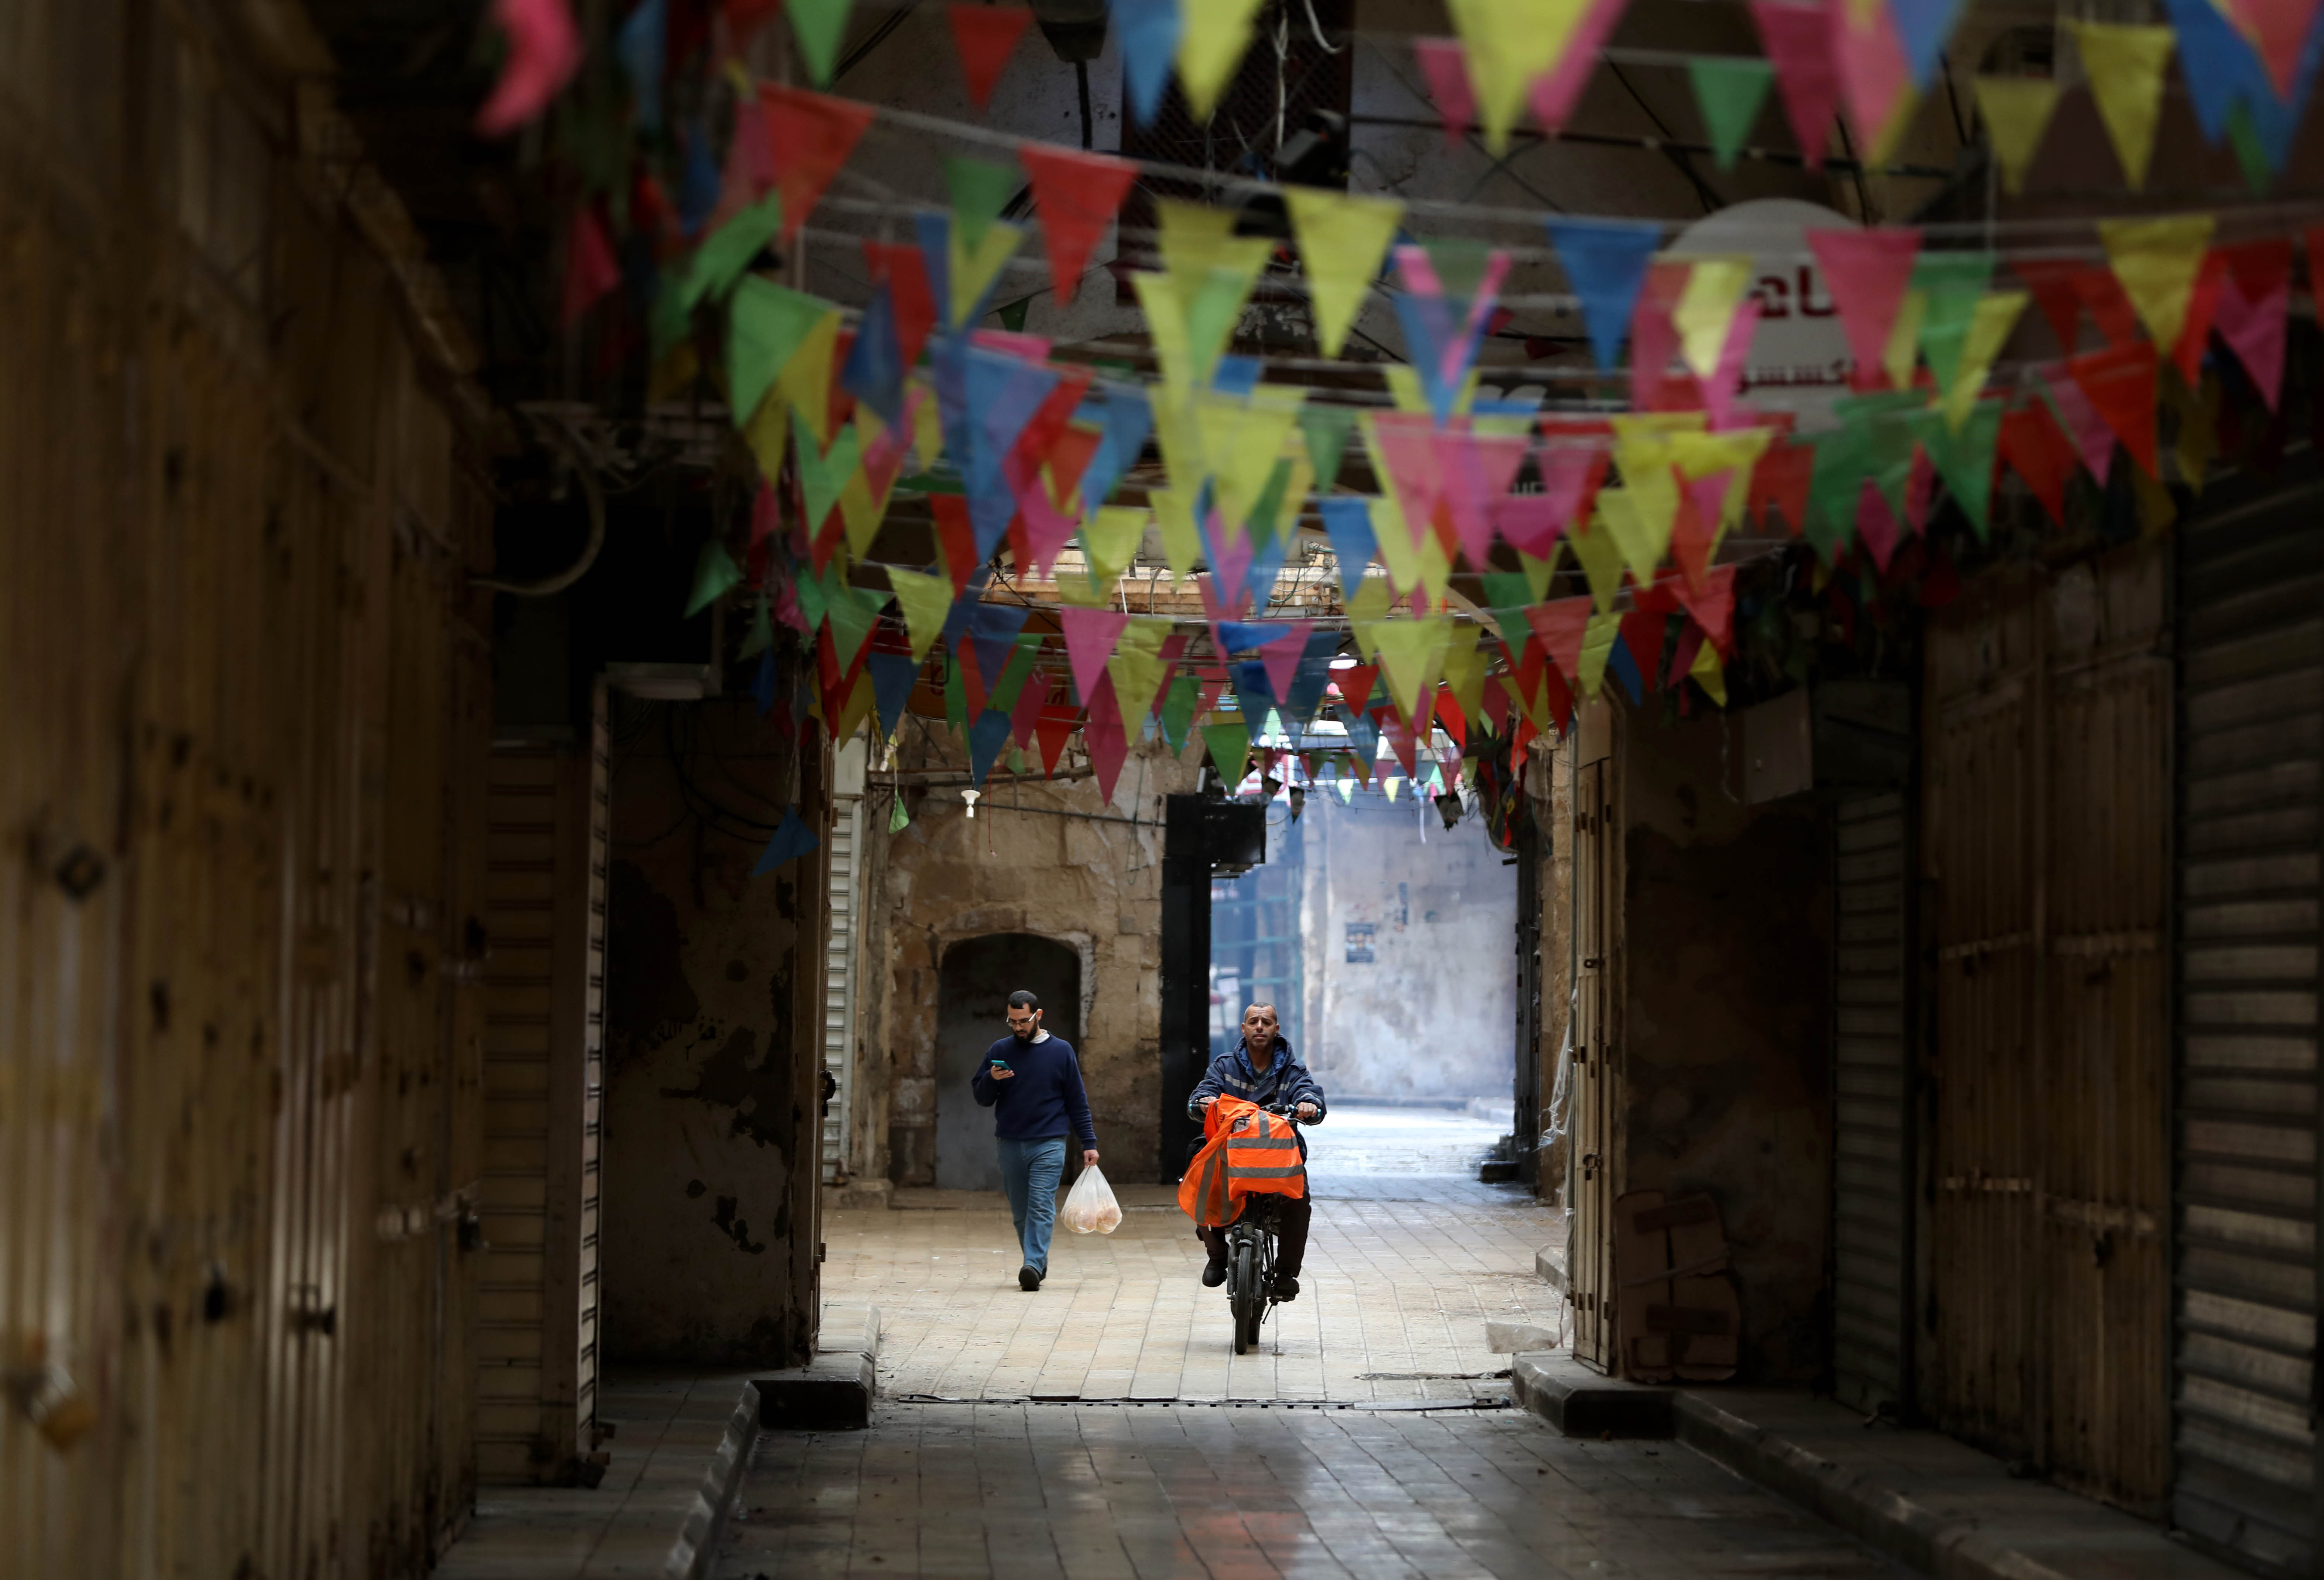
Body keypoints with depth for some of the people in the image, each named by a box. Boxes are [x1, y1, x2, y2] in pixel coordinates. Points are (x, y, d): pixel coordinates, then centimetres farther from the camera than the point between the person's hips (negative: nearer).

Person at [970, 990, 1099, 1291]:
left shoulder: (1061, 1051, 5)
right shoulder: (1000, 1051, 9)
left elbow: (1077, 1102, 7)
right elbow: (981, 1097, 11)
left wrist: (1089, 1142, 3)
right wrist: (991, 1080, -11)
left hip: (1048, 1145, -3)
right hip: (1009, 1144, 3)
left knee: (1041, 1207, -14)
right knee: (1021, 1212, 6)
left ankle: (1033, 1266, -22)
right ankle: (1038, 1265, 18)